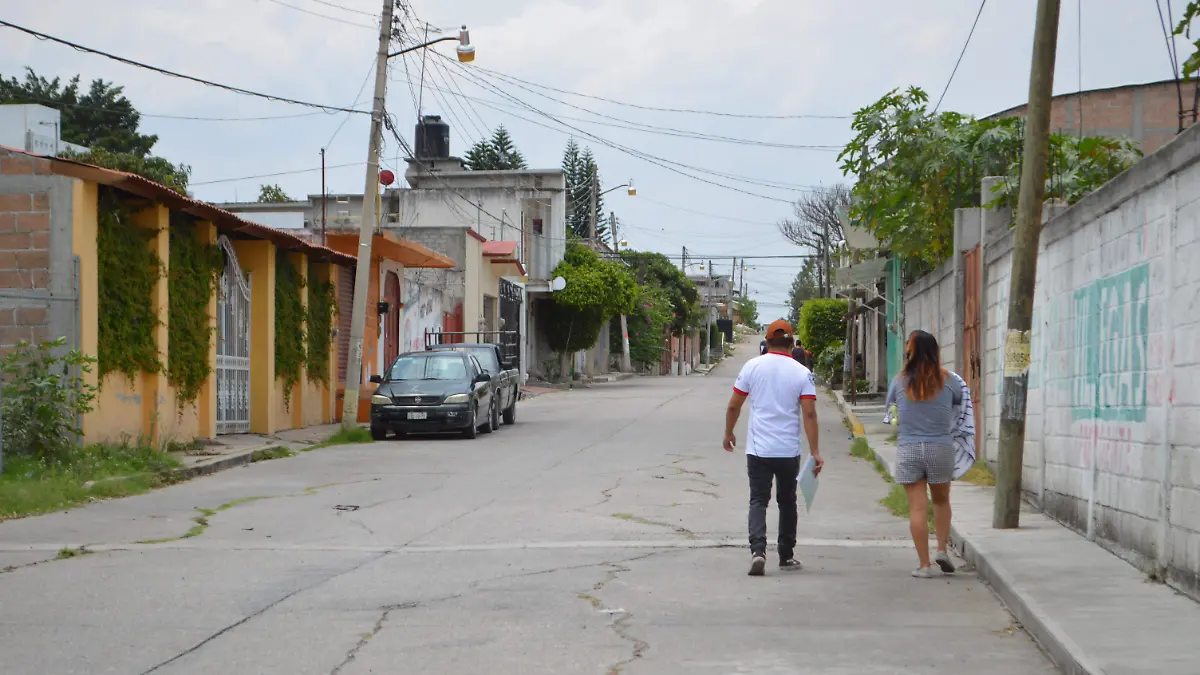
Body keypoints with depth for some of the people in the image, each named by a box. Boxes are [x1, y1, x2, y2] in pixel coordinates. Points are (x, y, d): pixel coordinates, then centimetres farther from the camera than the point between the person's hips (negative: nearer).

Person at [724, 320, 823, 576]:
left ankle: (758, 550, -20)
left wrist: (728, 434, 18)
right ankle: (786, 557, 22)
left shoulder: (752, 366, -1)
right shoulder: (802, 373, -3)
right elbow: (809, 414, -9)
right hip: (789, 450, 0)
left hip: (758, 449, 0)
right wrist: (815, 452, -6)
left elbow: (733, 406, 2)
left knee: (758, 501, 2)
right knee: (787, 501, 16)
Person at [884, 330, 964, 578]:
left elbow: (888, 408, 8)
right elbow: (962, 400, 11)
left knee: (917, 508, 2)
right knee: (941, 501, 21)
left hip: (908, 449, 0)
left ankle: (924, 564, 3)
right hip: (940, 447, 0)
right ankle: (942, 550, 10)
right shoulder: (946, 380, -3)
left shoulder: (900, 382, -3)